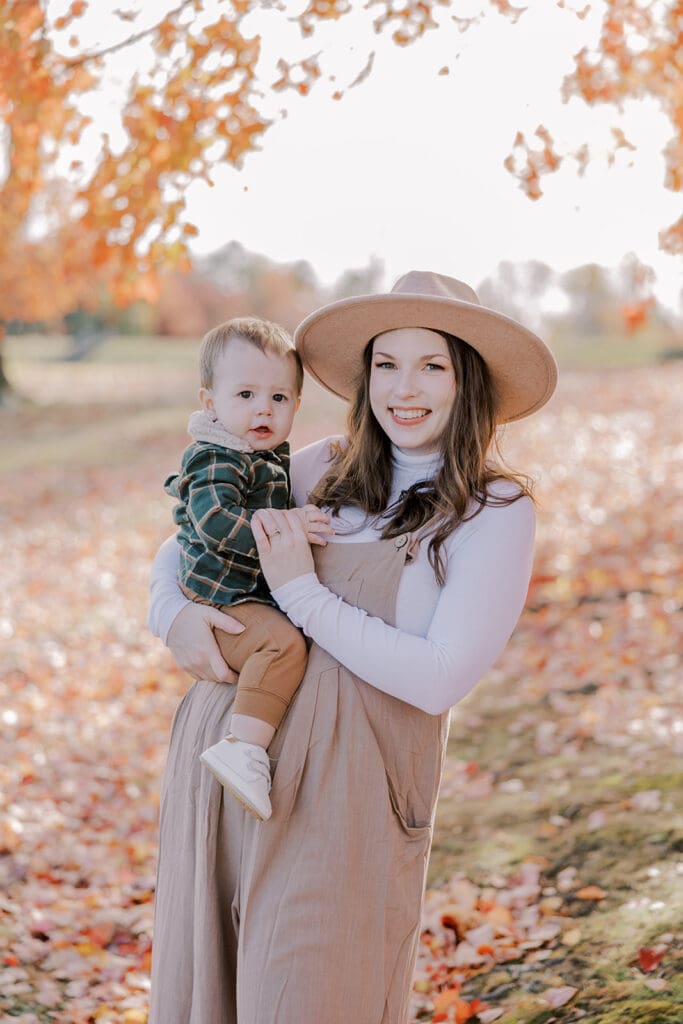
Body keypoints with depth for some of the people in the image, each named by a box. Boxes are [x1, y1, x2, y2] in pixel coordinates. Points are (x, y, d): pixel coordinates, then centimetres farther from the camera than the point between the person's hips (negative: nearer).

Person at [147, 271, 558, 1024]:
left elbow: (441, 678, -13)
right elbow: (187, 541, 18)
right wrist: (173, 615, -3)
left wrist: (303, 595, -12)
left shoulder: (496, 509, -5)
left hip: (343, 785, -5)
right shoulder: (324, 469, 8)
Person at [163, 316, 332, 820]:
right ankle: (243, 749, -36)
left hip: (260, 595, 11)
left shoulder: (271, 456, 16)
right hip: (221, 599, -10)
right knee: (283, 642, -31)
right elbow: (214, 521, -32)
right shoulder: (217, 460, -16)